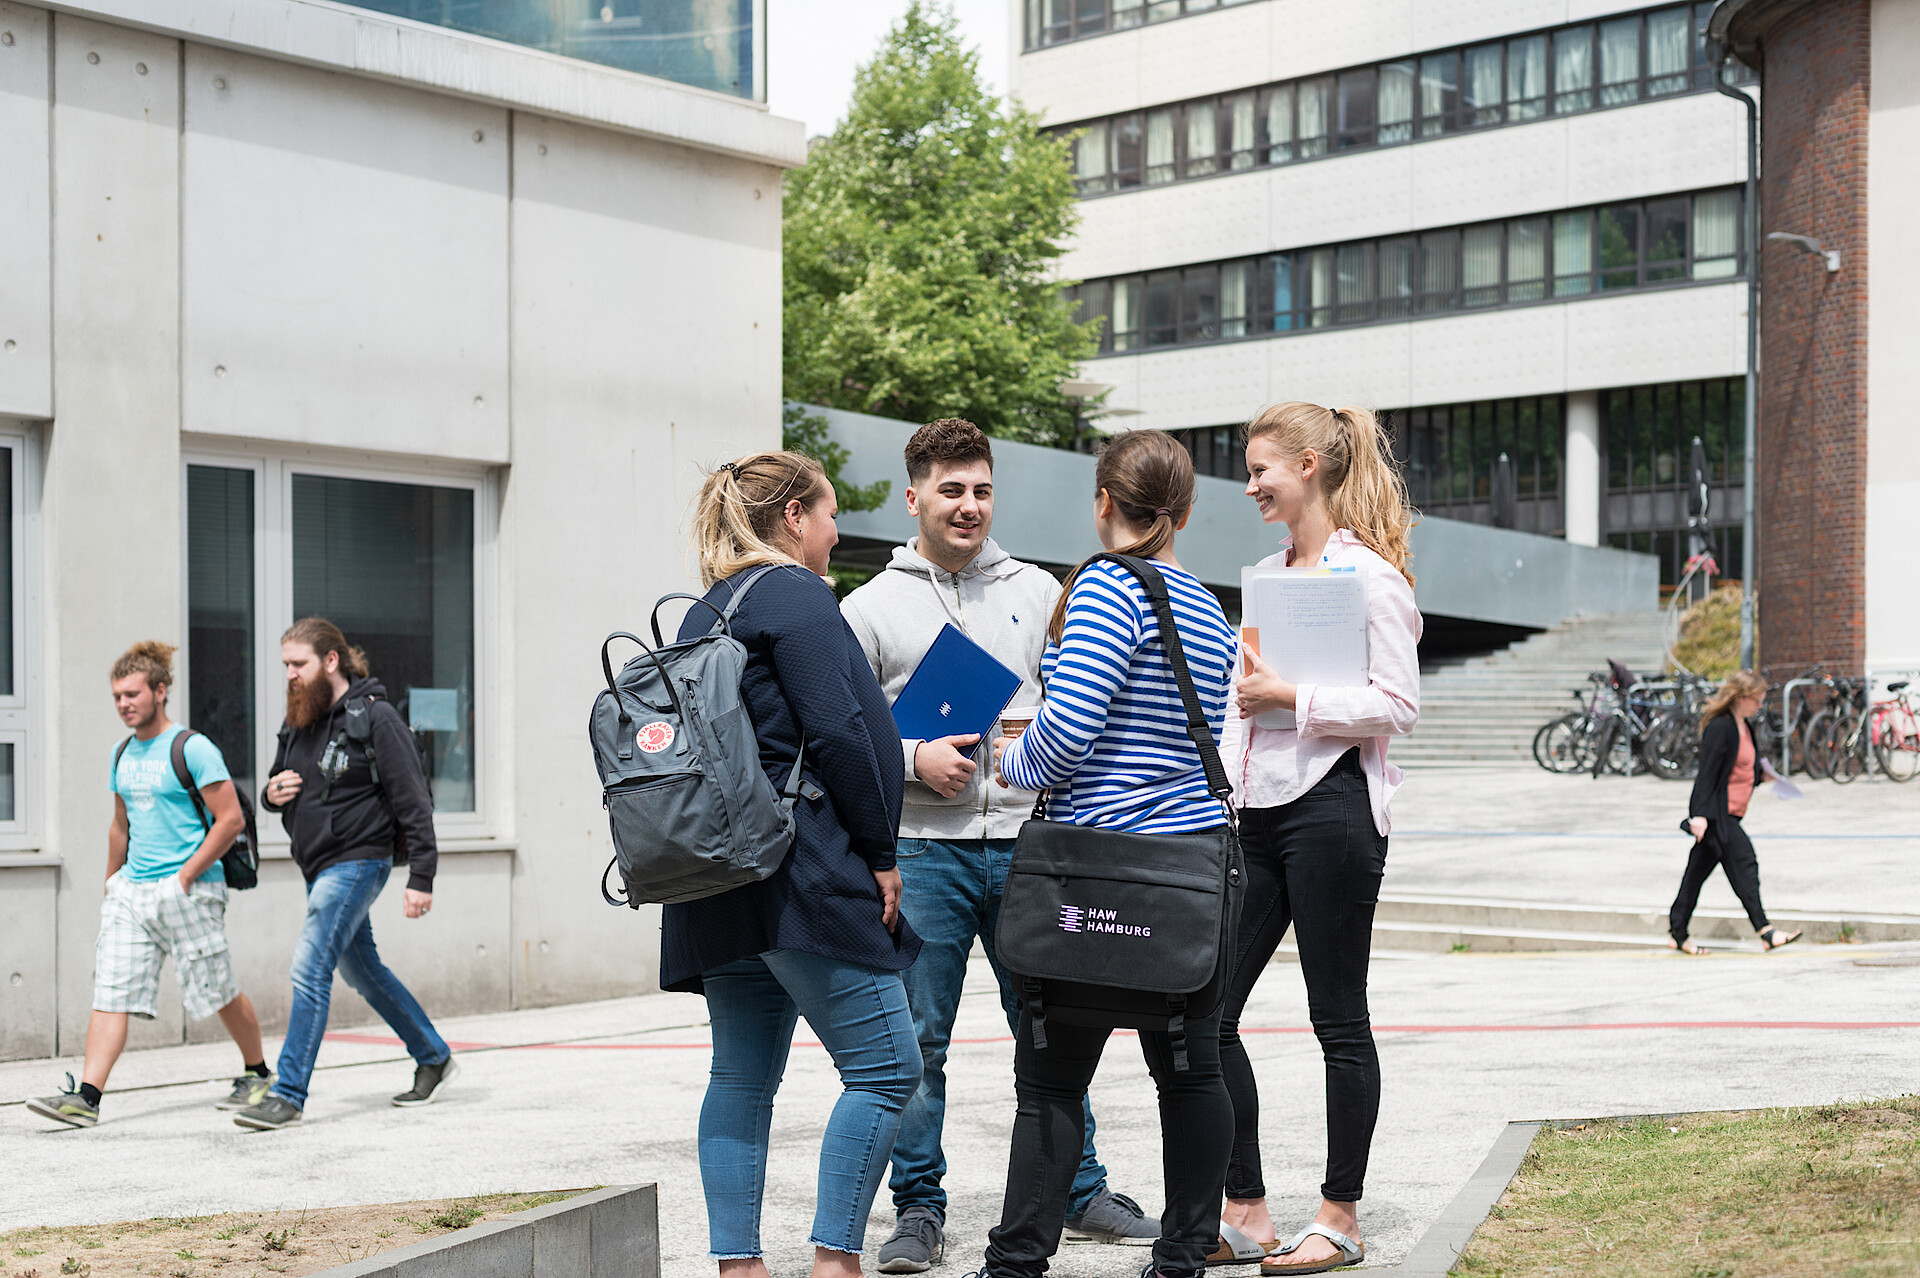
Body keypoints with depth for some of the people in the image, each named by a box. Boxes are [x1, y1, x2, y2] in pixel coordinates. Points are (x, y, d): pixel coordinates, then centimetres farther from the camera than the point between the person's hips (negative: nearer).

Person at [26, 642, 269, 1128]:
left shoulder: (193, 749, -10)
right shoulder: (123, 753, 13)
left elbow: (231, 820, -12)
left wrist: (187, 874, -13)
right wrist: (112, 883, 20)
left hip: (187, 891, -6)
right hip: (132, 890, 6)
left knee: (218, 993, 4)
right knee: (110, 992, -5)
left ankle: (256, 1072, 25)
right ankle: (86, 1097, -10)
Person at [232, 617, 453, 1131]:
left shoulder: (374, 716, -13)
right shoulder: (298, 720, 10)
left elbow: (413, 801, -14)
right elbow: (279, 789, 22)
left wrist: (421, 879, -18)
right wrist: (273, 794, -4)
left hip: (357, 861, -9)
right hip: (317, 866, 9)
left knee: (310, 966, -15)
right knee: (362, 970, 18)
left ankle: (289, 1094, -12)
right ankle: (434, 1057, 33)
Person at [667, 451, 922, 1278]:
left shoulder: (704, 613, 20)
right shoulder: (797, 594, -7)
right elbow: (837, 730, -15)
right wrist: (881, 853, -8)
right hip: (804, 869, -9)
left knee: (742, 1076, 9)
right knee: (884, 1065, -5)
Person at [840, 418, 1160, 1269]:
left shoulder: (1038, 592, 12)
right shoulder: (870, 608, 5)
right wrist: (913, 758, -12)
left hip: (1026, 843, 2)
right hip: (922, 850, -2)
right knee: (916, 1041, 1)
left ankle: (1081, 1196, 19)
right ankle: (918, 1209, 12)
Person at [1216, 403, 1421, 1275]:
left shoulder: (1370, 575, -7)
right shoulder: (1265, 575, 17)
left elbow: (1397, 707, -12)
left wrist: (1291, 698, -18)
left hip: (1331, 809, -8)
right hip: (1257, 812, 8)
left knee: (1340, 1022, 1)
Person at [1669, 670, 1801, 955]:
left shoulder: (1743, 727, 16)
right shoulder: (1720, 727, -14)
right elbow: (1707, 771, -19)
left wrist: (1762, 775, 8)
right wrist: (1700, 813, -23)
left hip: (1728, 814, 9)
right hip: (1716, 813, -9)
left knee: (1699, 869, 10)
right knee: (1744, 862, -11)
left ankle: (1677, 934, 14)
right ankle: (1765, 932, -11)